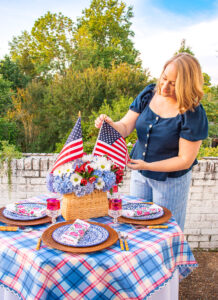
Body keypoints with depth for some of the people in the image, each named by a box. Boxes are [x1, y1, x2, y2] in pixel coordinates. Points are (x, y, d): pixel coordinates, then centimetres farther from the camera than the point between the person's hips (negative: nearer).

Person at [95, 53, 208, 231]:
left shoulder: (193, 114, -22)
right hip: (139, 175, 5)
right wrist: (110, 125, -29)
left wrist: (147, 166, -28)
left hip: (170, 179, -5)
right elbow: (125, 126, -7)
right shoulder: (149, 94, -7)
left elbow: (185, 160, -20)